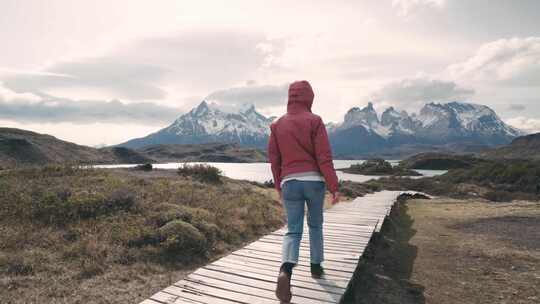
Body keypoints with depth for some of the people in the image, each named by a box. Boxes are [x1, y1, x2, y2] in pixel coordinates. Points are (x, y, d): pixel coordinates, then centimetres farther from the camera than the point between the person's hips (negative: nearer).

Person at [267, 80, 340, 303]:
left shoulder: (277, 125, 7)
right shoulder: (315, 121, -4)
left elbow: (274, 159, 8)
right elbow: (324, 157, -10)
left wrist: (279, 187, 18)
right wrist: (334, 187, -7)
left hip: (289, 183, 2)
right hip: (313, 180, -1)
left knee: (293, 231, 4)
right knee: (315, 224, 20)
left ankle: (286, 271, -18)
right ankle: (316, 266, 32)